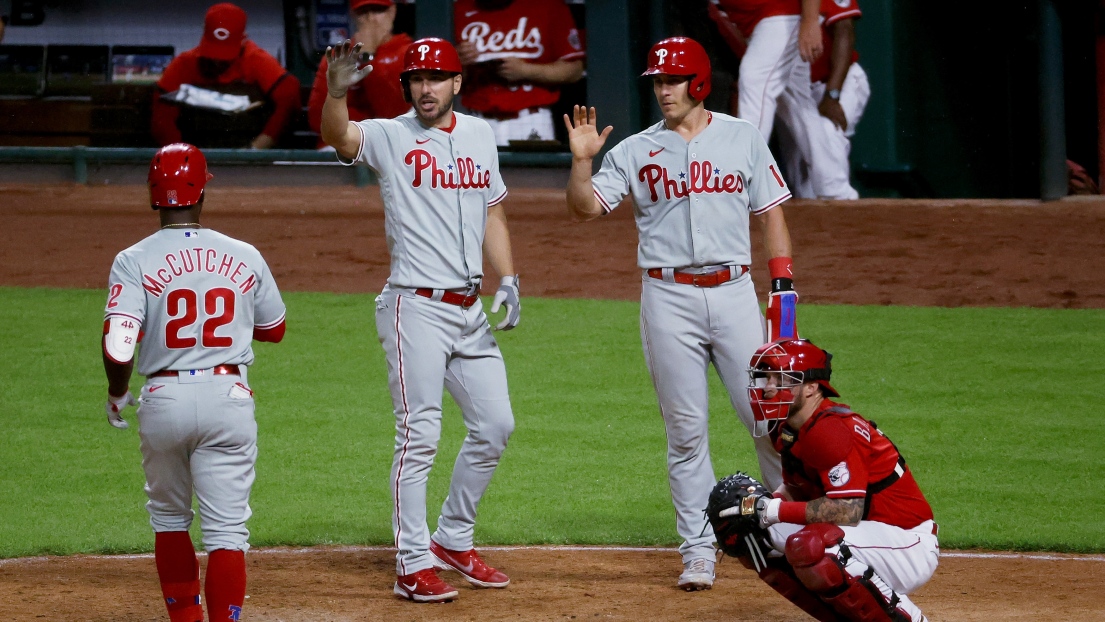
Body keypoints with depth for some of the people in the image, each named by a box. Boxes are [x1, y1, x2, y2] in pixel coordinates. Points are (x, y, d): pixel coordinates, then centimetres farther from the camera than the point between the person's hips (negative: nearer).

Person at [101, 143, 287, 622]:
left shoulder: (134, 262, -7)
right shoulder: (245, 258, 1)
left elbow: (117, 346, -16)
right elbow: (274, 329, 16)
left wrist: (117, 394, 3)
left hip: (163, 400, 0)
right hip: (228, 399, 0)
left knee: (169, 517, 20)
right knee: (226, 527, 0)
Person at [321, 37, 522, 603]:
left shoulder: (479, 136, 11)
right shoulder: (389, 136, -6)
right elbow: (338, 137, -26)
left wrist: (508, 281, 6)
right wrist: (337, 92, -46)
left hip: (470, 309, 6)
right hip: (417, 307, -6)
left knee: (495, 425, 11)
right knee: (419, 435, -7)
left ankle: (453, 541, 26)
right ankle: (413, 565, -3)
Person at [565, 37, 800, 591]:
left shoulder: (742, 139, 7)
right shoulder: (634, 151, 6)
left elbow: (770, 212, 9)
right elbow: (585, 208, -2)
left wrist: (783, 284, 0)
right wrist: (581, 160, -19)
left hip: (733, 291, 0)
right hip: (669, 299, 0)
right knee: (686, 431, 1)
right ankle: (698, 551, 6)